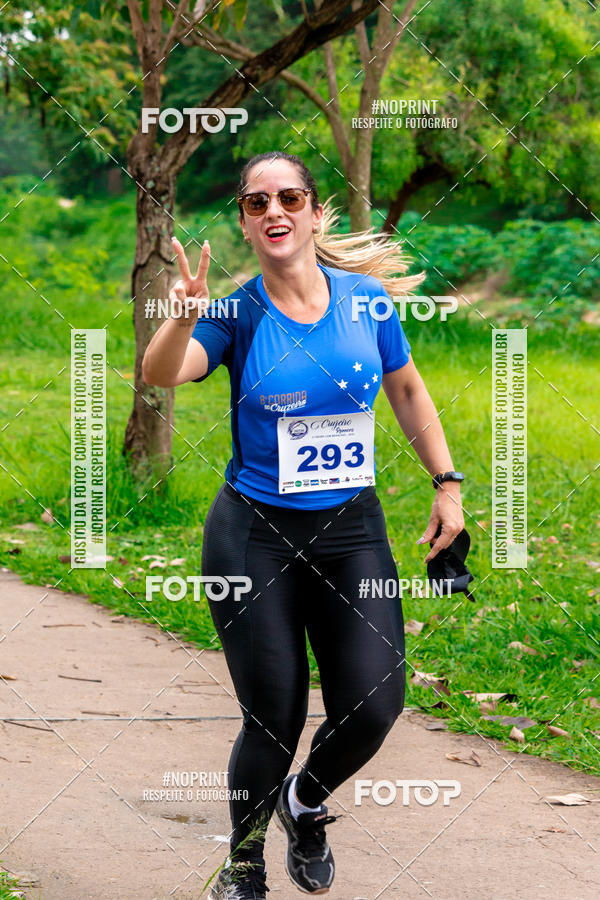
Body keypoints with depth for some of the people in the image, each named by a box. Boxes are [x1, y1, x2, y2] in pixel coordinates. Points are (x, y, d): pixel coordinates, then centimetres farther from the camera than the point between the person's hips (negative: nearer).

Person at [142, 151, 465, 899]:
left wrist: (447, 484, 8)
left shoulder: (365, 298, -1)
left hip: (351, 530, 2)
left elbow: (407, 391, 13)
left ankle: (305, 803, 27)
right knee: (273, 720, 0)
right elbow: (159, 375, -25)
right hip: (254, 536, -2)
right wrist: (183, 317, -46)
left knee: (373, 706, -7)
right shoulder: (236, 316, -8)